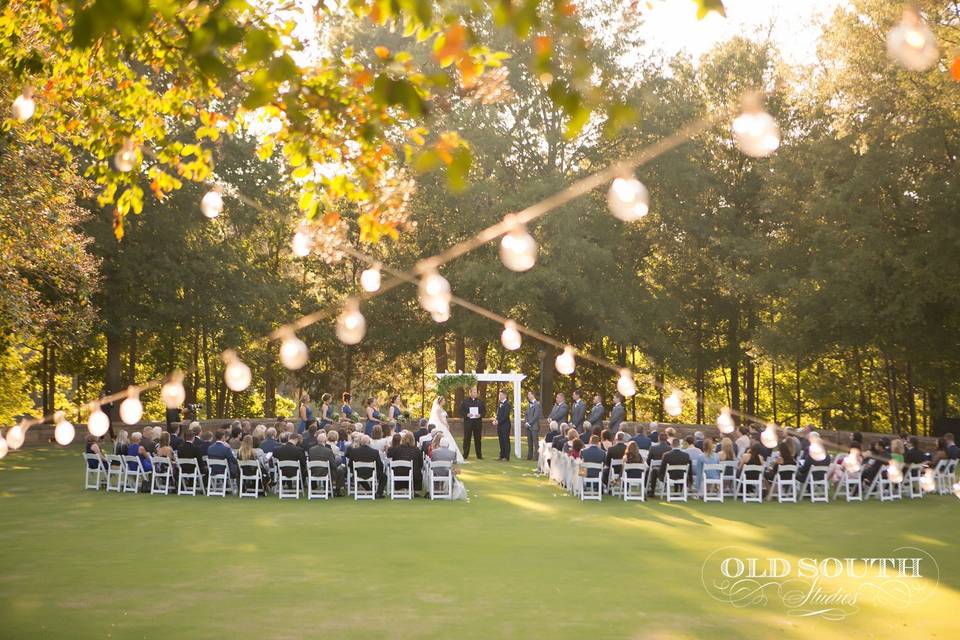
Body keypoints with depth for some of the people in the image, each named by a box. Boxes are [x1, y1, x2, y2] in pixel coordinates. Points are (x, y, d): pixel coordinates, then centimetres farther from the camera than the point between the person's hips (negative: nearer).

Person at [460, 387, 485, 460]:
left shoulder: (480, 401, 10)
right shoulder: (465, 401, 4)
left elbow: (484, 411, 11)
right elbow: (461, 411, 3)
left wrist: (480, 415, -8)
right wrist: (466, 415, -14)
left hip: (478, 422, 2)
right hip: (468, 422, -2)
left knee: (478, 439, 5)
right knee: (467, 439, 0)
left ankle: (479, 455, 10)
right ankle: (465, 455, 5)